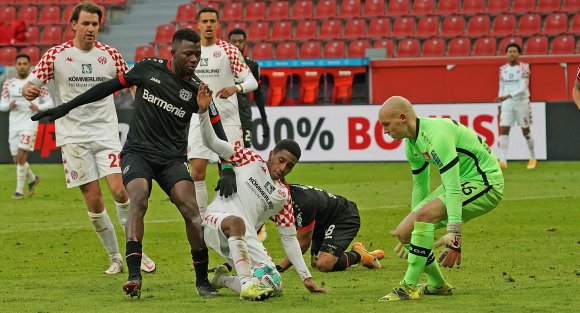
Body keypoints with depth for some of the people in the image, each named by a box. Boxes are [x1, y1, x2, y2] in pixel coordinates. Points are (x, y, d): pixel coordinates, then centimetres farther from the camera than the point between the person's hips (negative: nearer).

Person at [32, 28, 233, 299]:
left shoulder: (197, 91, -1)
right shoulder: (149, 68, 0)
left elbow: (217, 133, 3)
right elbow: (111, 86, 10)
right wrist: (67, 107, 12)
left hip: (172, 158, 1)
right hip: (138, 152, -1)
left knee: (191, 209, -19)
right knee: (138, 199, -28)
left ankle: (202, 281, -7)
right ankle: (134, 276, -36)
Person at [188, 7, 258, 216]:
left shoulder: (229, 50, -2)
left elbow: (252, 81, -8)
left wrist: (236, 88, -25)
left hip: (228, 120, -3)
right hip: (199, 120, 3)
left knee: (231, 172, -5)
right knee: (197, 172, -3)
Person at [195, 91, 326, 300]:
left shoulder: (284, 196, 19)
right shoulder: (250, 160, 10)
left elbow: (289, 238, 21)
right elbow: (212, 143, 4)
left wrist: (306, 276, 14)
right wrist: (203, 111, -12)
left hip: (246, 240, 5)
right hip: (215, 221, -5)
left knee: (272, 284, -15)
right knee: (236, 221, -41)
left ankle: (222, 279, 12)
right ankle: (246, 283, -47)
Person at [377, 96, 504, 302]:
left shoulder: (436, 135, -27)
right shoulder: (411, 144, 5)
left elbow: (453, 188, -32)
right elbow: (420, 186, 20)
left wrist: (454, 234, -36)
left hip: (485, 182, -10)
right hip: (460, 182, 10)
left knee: (425, 213, -31)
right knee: (404, 232, 1)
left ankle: (409, 288, -24)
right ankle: (438, 285, 21)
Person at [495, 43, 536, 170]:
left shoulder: (524, 68, -8)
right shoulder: (503, 69, 7)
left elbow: (523, 88, -19)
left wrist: (508, 96, -30)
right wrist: (500, 104, 12)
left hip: (521, 101, -3)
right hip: (507, 103, 3)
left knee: (526, 131, 8)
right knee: (504, 130, -11)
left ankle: (533, 158, 26)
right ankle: (503, 160, -18)